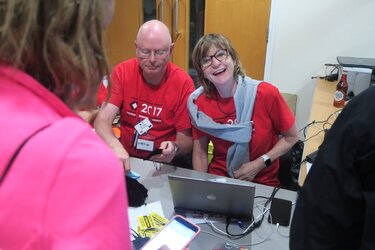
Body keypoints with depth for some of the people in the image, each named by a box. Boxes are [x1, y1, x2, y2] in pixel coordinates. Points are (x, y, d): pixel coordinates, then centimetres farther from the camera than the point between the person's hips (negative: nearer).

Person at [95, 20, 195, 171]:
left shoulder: (183, 83, -11)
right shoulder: (122, 72, -6)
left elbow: (186, 139, -6)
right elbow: (102, 120, -14)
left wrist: (174, 148, -29)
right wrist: (115, 146, -34)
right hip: (126, 159, 1)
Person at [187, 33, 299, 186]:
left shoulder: (266, 94, -15)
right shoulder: (199, 102, -6)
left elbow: (291, 137, -1)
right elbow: (200, 153, 2)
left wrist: (259, 164, -11)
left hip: (262, 182, -1)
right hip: (217, 178, 1)